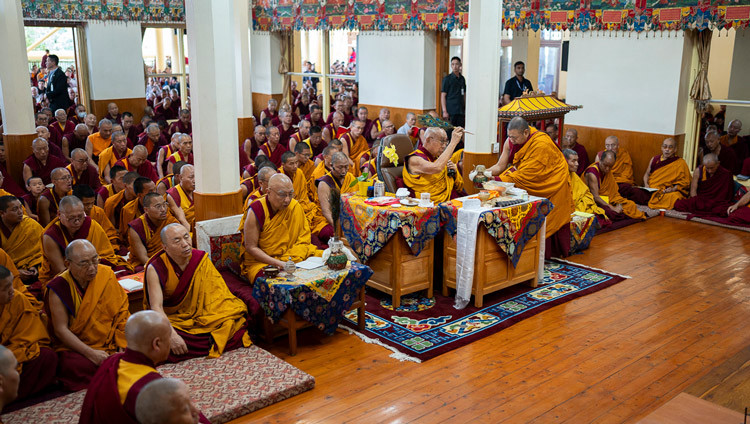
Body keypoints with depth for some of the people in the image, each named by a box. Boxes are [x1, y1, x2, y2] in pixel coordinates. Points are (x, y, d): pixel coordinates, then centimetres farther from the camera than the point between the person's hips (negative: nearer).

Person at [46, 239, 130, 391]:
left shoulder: (106, 275, -1)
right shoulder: (59, 287, -9)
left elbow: (121, 312, 4)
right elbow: (61, 330, -11)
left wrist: (123, 345, -6)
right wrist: (91, 354, -19)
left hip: (110, 344, 3)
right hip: (74, 348, -2)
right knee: (77, 367, -34)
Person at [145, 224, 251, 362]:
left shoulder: (201, 259, -4)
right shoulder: (155, 269, -13)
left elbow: (218, 293, -2)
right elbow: (156, 307, -21)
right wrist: (172, 335, -36)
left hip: (202, 317, 2)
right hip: (172, 320, -1)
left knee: (237, 320, -23)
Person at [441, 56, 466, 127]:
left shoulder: (462, 78, 13)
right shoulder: (447, 78, -3)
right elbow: (443, 96, -6)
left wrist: (465, 109, 12)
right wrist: (444, 111, -13)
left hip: (460, 111, 5)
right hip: (450, 112, -5)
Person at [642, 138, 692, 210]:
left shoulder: (680, 163, 3)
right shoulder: (655, 159, 14)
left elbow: (685, 182, 2)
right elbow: (647, 174, 21)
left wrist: (673, 189, -16)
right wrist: (646, 184, 0)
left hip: (669, 191, -3)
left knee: (673, 196, -36)